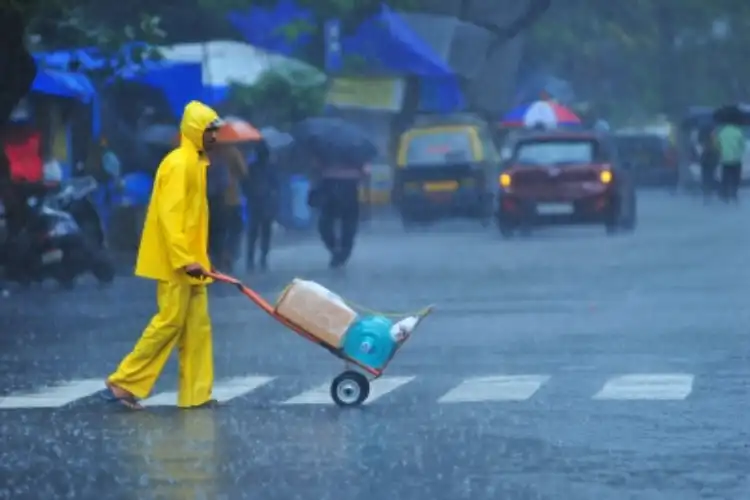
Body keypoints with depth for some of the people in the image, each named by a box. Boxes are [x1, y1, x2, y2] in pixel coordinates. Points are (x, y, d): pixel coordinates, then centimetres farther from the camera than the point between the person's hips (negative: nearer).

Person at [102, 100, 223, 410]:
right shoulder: (179, 164, -15)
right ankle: (123, 383, -2)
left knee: (197, 326, 7)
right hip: (175, 262, -10)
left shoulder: (195, 163, 15)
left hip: (189, 261, 10)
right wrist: (183, 259, -27)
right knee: (169, 323, -8)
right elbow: (168, 214, -22)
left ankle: (196, 394, 8)